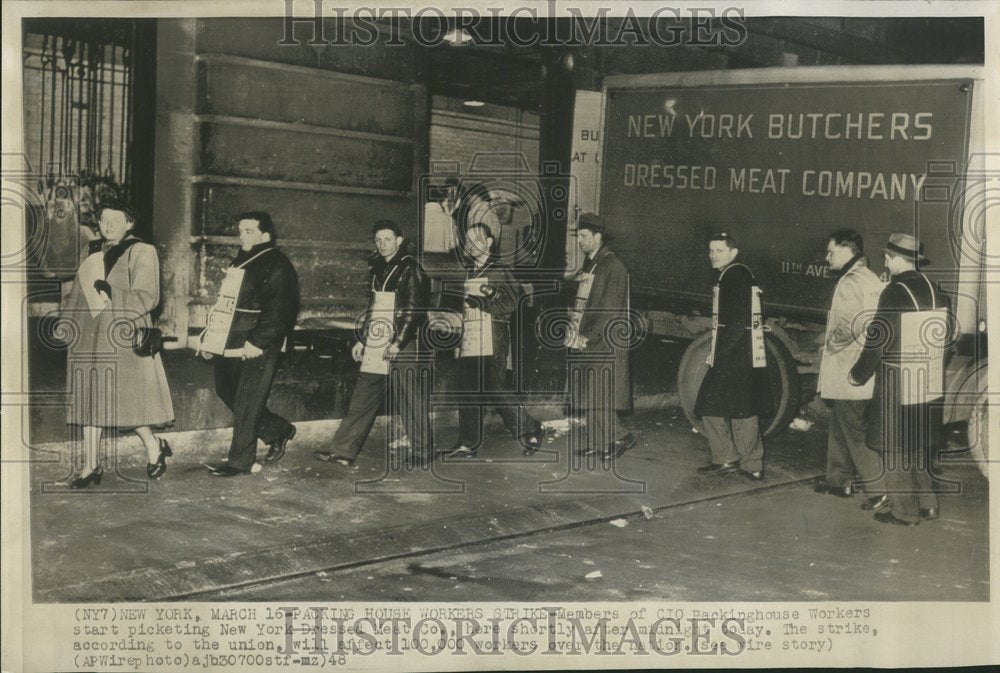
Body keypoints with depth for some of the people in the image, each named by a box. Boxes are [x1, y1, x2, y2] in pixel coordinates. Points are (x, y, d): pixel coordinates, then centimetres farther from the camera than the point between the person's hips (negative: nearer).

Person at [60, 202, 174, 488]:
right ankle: (91, 466, 9)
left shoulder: (141, 253, -3)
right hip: (89, 339, 6)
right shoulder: (93, 255, 16)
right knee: (90, 400, 5)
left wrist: (112, 296, -21)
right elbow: (77, 294, 20)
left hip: (123, 338, -6)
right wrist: (65, 321, 6)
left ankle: (154, 446, 17)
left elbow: (147, 297, -12)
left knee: (125, 398, -5)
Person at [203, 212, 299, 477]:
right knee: (226, 391, 13)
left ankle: (240, 462, 6)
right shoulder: (239, 261, 18)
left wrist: (257, 342, -23)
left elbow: (281, 312, -18)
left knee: (246, 403, -4)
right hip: (232, 345, 9)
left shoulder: (277, 266, -11)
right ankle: (278, 430, 28)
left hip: (258, 348, -9)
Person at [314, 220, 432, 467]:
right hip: (376, 346, 7)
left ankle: (420, 453, 11)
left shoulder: (410, 268, -7)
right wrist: (362, 340, 19)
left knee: (411, 400, 0)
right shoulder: (378, 268, 16)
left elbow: (414, 310, -13)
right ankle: (344, 451, 7)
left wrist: (398, 343, -19)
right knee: (363, 398, 6)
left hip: (403, 346, -7)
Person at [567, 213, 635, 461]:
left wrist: (588, 336, -17)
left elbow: (610, 308, -17)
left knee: (599, 396, -7)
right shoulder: (589, 264, 15)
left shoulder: (613, 266, -12)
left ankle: (621, 436, 7)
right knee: (587, 396, 10)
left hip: (603, 342, -8)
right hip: (584, 341, 8)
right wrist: (573, 330, 8)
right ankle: (595, 441, 18)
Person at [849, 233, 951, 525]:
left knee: (895, 448, 3)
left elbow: (877, 340, -17)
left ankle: (904, 510, 9)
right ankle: (927, 503, 26)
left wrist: (858, 375, -5)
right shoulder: (934, 290, 6)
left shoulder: (894, 293, -17)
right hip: (929, 387, 8)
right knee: (919, 445, 19)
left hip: (896, 388, -8)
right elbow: (945, 333, 12)